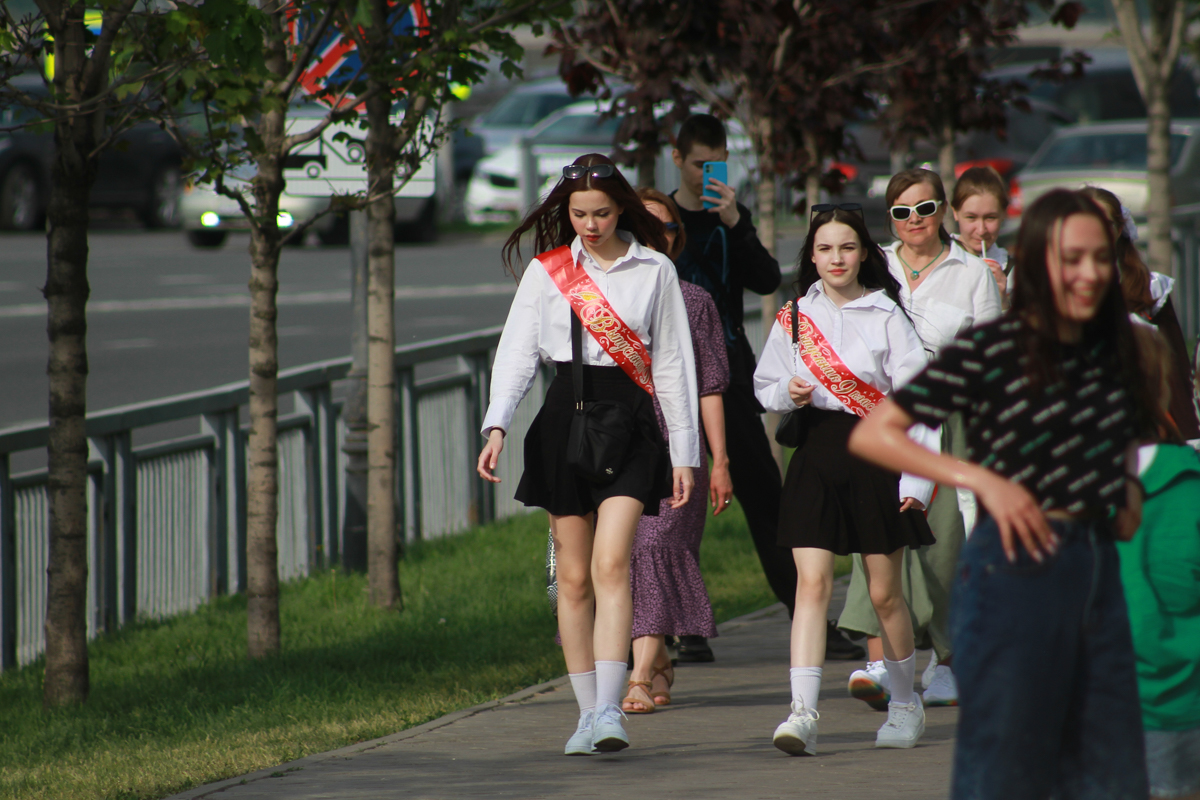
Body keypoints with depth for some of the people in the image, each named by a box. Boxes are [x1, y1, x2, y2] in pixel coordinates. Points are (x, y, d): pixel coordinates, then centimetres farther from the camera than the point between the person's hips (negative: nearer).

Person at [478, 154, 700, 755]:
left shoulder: (654, 271, 5)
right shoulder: (546, 271, 7)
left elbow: (671, 365, 8)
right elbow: (517, 350, 3)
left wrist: (683, 452, 6)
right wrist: (497, 425, -12)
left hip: (628, 418, -2)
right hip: (564, 416, 2)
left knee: (610, 565, -16)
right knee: (574, 577, 4)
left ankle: (609, 711, -21)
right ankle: (588, 713, 11)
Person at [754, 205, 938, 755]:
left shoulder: (886, 317, -2)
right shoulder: (793, 317, 7)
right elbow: (765, 385, 18)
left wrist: (916, 480, -10)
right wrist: (788, 394, -7)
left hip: (876, 456, -2)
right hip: (817, 456, 2)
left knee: (884, 592, 6)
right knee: (812, 584, -11)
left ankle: (905, 704, 26)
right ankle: (802, 713, -18)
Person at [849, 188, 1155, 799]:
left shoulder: (1111, 353, 9)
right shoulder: (986, 352, -9)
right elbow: (870, 435, -12)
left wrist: (1127, 489, 9)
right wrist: (981, 479, -19)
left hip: (1097, 568, 7)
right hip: (1016, 566, -7)